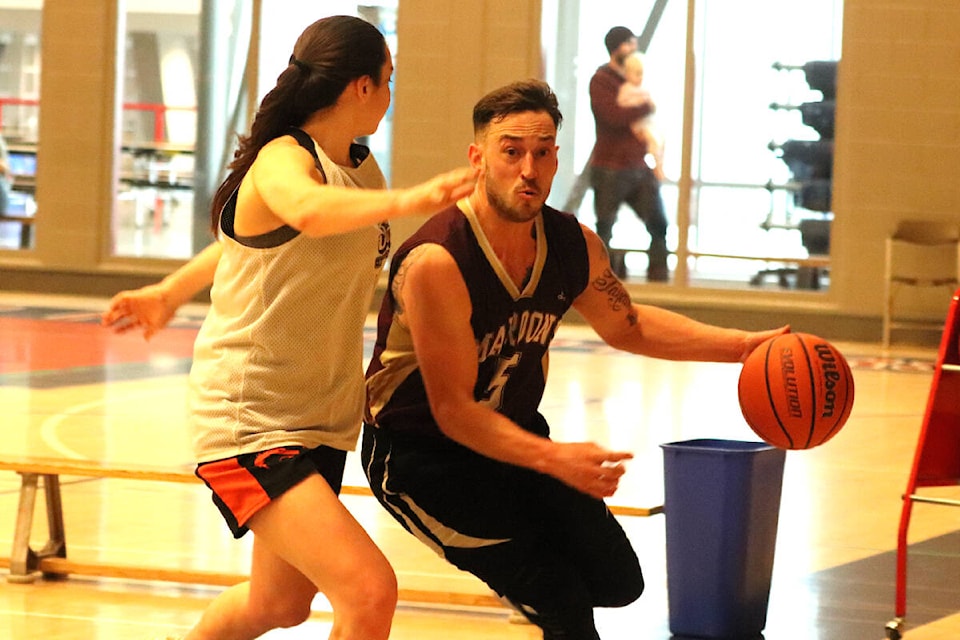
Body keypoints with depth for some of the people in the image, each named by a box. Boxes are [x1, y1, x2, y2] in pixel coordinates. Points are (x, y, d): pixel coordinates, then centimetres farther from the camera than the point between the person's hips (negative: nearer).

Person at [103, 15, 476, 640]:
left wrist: (170, 292, 32)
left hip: (320, 422, 9)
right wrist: (404, 201, -62)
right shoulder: (282, 160, -19)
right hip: (248, 420, -9)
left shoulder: (360, 168, 6)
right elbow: (305, 210, -45)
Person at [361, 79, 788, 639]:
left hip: (515, 435, 7)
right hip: (420, 454, -7)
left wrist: (739, 346, 2)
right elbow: (452, 410, -28)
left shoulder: (574, 246, -8)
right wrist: (554, 459, -40)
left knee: (617, 581, 6)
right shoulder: (436, 263, -30)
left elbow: (627, 325, 13)